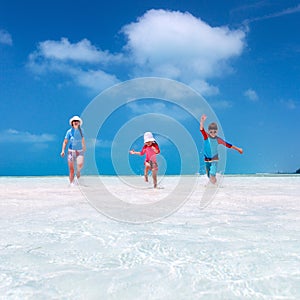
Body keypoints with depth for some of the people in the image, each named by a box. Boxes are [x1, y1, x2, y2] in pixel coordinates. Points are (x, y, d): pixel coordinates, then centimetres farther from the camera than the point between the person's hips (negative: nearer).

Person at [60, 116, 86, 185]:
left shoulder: (81, 130, 2)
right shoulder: (69, 131, -5)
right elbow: (65, 142, -4)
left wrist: (84, 147, 27)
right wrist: (63, 150, -15)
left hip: (79, 151, 2)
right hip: (71, 151, -2)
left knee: (80, 165, -17)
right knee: (71, 169, -2)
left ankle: (78, 171, 16)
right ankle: (71, 183, 7)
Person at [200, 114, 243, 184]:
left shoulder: (218, 139, -7)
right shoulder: (206, 136, -12)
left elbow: (227, 144, 2)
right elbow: (202, 129, -28)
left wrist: (238, 149, 8)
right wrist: (202, 121, -46)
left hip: (214, 159, 0)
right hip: (207, 159, 0)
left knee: (212, 173, -23)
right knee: (209, 176, 14)